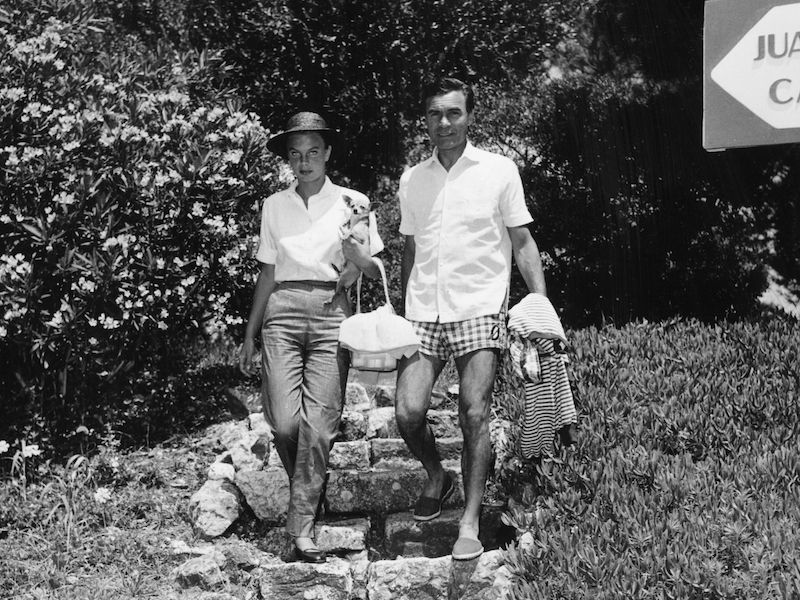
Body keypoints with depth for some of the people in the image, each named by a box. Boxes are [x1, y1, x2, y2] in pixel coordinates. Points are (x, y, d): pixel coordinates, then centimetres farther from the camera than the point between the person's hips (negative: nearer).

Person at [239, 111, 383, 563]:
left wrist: (355, 253, -13)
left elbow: (375, 272, 10)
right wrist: (250, 334, 17)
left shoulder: (352, 202, 7)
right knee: (285, 422, -9)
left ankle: (303, 523, -3)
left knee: (319, 423, -10)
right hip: (282, 312, 2)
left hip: (331, 312, -2)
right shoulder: (275, 206, 13)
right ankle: (307, 491, 20)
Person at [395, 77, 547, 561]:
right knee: (408, 413, -7)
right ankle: (437, 478, 23)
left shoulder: (499, 171, 3)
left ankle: (470, 523, 0)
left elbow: (522, 243, 5)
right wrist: (401, 311, 15)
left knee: (475, 414, -10)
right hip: (423, 312, 3)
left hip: (479, 309, -3)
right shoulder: (412, 180, 13)